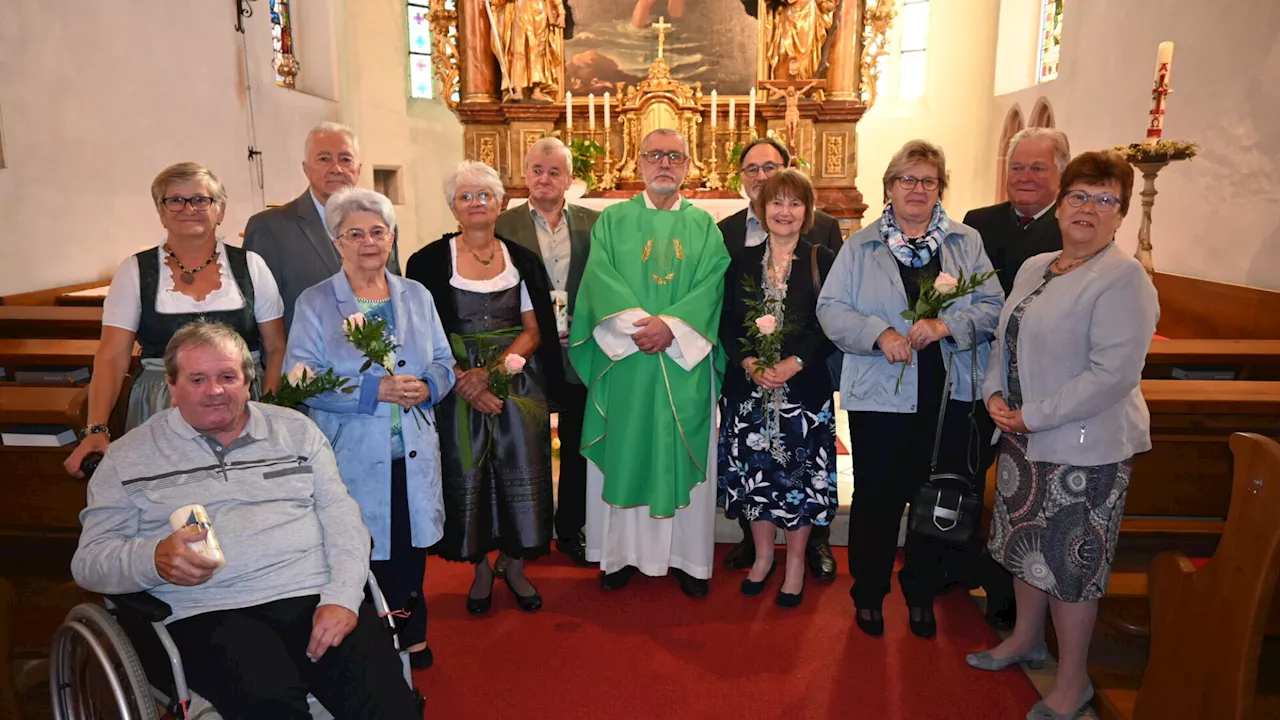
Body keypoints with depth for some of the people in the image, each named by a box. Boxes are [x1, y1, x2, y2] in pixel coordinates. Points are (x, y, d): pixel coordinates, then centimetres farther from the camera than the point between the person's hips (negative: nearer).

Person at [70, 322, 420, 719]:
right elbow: (90, 559, 7)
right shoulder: (129, 457, 12)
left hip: (316, 598, 2)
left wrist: (343, 597, -8)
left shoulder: (296, 430, 16)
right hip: (210, 615, -1)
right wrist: (154, 558, -17)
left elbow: (341, 518, 9)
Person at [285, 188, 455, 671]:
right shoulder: (314, 304, 0)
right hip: (352, 457, -3)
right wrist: (375, 391, -19)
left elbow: (444, 363, 11)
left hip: (413, 454, 3)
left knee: (411, 551, 9)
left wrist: (426, 387, -12)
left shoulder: (416, 296, 11)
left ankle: (411, 637, 29)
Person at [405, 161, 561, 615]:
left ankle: (515, 568, 23)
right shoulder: (429, 261, 0)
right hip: (458, 386, -1)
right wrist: (463, 377, -17)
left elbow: (534, 330, 1)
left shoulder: (522, 260, 6)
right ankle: (481, 569, 23)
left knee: (520, 473, 3)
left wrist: (495, 369, -14)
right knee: (467, 477, 3)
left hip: (516, 380, 2)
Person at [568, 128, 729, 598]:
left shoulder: (703, 225, 9)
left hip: (685, 363, 1)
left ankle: (686, 556, 17)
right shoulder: (612, 221, 7)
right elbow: (599, 280, -5)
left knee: (685, 455, 5)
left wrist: (672, 325, -19)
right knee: (624, 452, 5)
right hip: (625, 362, 0)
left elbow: (712, 286, -4)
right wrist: (637, 323, -20)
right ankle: (622, 551, 18)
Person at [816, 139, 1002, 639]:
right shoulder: (860, 246, 5)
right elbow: (831, 308, -3)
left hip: (952, 396, 2)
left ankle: (922, 593, 32)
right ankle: (869, 593, 26)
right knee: (876, 498, 6)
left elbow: (992, 306, 1)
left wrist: (946, 325, -17)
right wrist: (880, 335, -18)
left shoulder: (967, 243, 9)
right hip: (880, 395, -2)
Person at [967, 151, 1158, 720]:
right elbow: (1004, 341, 17)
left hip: (1085, 446, -7)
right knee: (1025, 543, 20)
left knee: (1069, 561, 4)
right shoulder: (1033, 269, 9)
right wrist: (995, 394, 0)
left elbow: (1114, 373, -22)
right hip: (1023, 438, 7)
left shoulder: (1123, 279, -15)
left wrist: (1033, 416, -19)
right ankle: (1027, 638, 42)